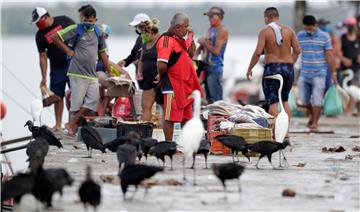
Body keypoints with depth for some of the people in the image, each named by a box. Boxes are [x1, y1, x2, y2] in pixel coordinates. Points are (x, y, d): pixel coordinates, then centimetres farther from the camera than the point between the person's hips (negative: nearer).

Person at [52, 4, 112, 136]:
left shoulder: (98, 32, 13)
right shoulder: (76, 29, -1)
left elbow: (102, 52, 20)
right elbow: (55, 37, -2)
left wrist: (109, 72, 19)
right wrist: (67, 50, -1)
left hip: (92, 73, 5)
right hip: (77, 72, -5)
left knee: (94, 99, -6)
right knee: (77, 101, -6)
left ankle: (72, 125, 1)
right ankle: (72, 126, 4)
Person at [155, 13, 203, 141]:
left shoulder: (178, 39, 14)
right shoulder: (166, 40, -17)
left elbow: (190, 54, 24)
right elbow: (161, 65, -28)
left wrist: (191, 37, 14)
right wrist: (161, 75, -8)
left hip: (186, 86, 10)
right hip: (172, 86, -10)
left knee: (186, 117, 17)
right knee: (170, 118, -3)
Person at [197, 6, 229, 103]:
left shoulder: (222, 31, -11)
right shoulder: (211, 29, 14)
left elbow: (216, 51, -18)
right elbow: (205, 45, 27)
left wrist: (204, 43, -10)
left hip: (216, 67, -9)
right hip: (207, 66, 9)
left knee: (216, 100, -11)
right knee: (209, 99, 10)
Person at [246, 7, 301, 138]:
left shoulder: (265, 31, -5)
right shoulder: (289, 30, 5)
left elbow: (258, 52, -12)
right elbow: (297, 50, 3)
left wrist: (249, 68, -2)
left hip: (272, 67, -4)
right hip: (288, 68, 4)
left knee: (272, 102, -2)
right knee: (285, 100, 18)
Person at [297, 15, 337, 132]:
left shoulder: (324, 37, -4)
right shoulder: (300, 36, 3)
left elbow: (329, 56, -2)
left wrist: (333, 73, -3)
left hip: (319, 74, -3)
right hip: (304, 74, 3)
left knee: (317, 100, -6)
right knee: (304, 99, 6)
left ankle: (315, 123, 7)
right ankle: (312, 115, 34)